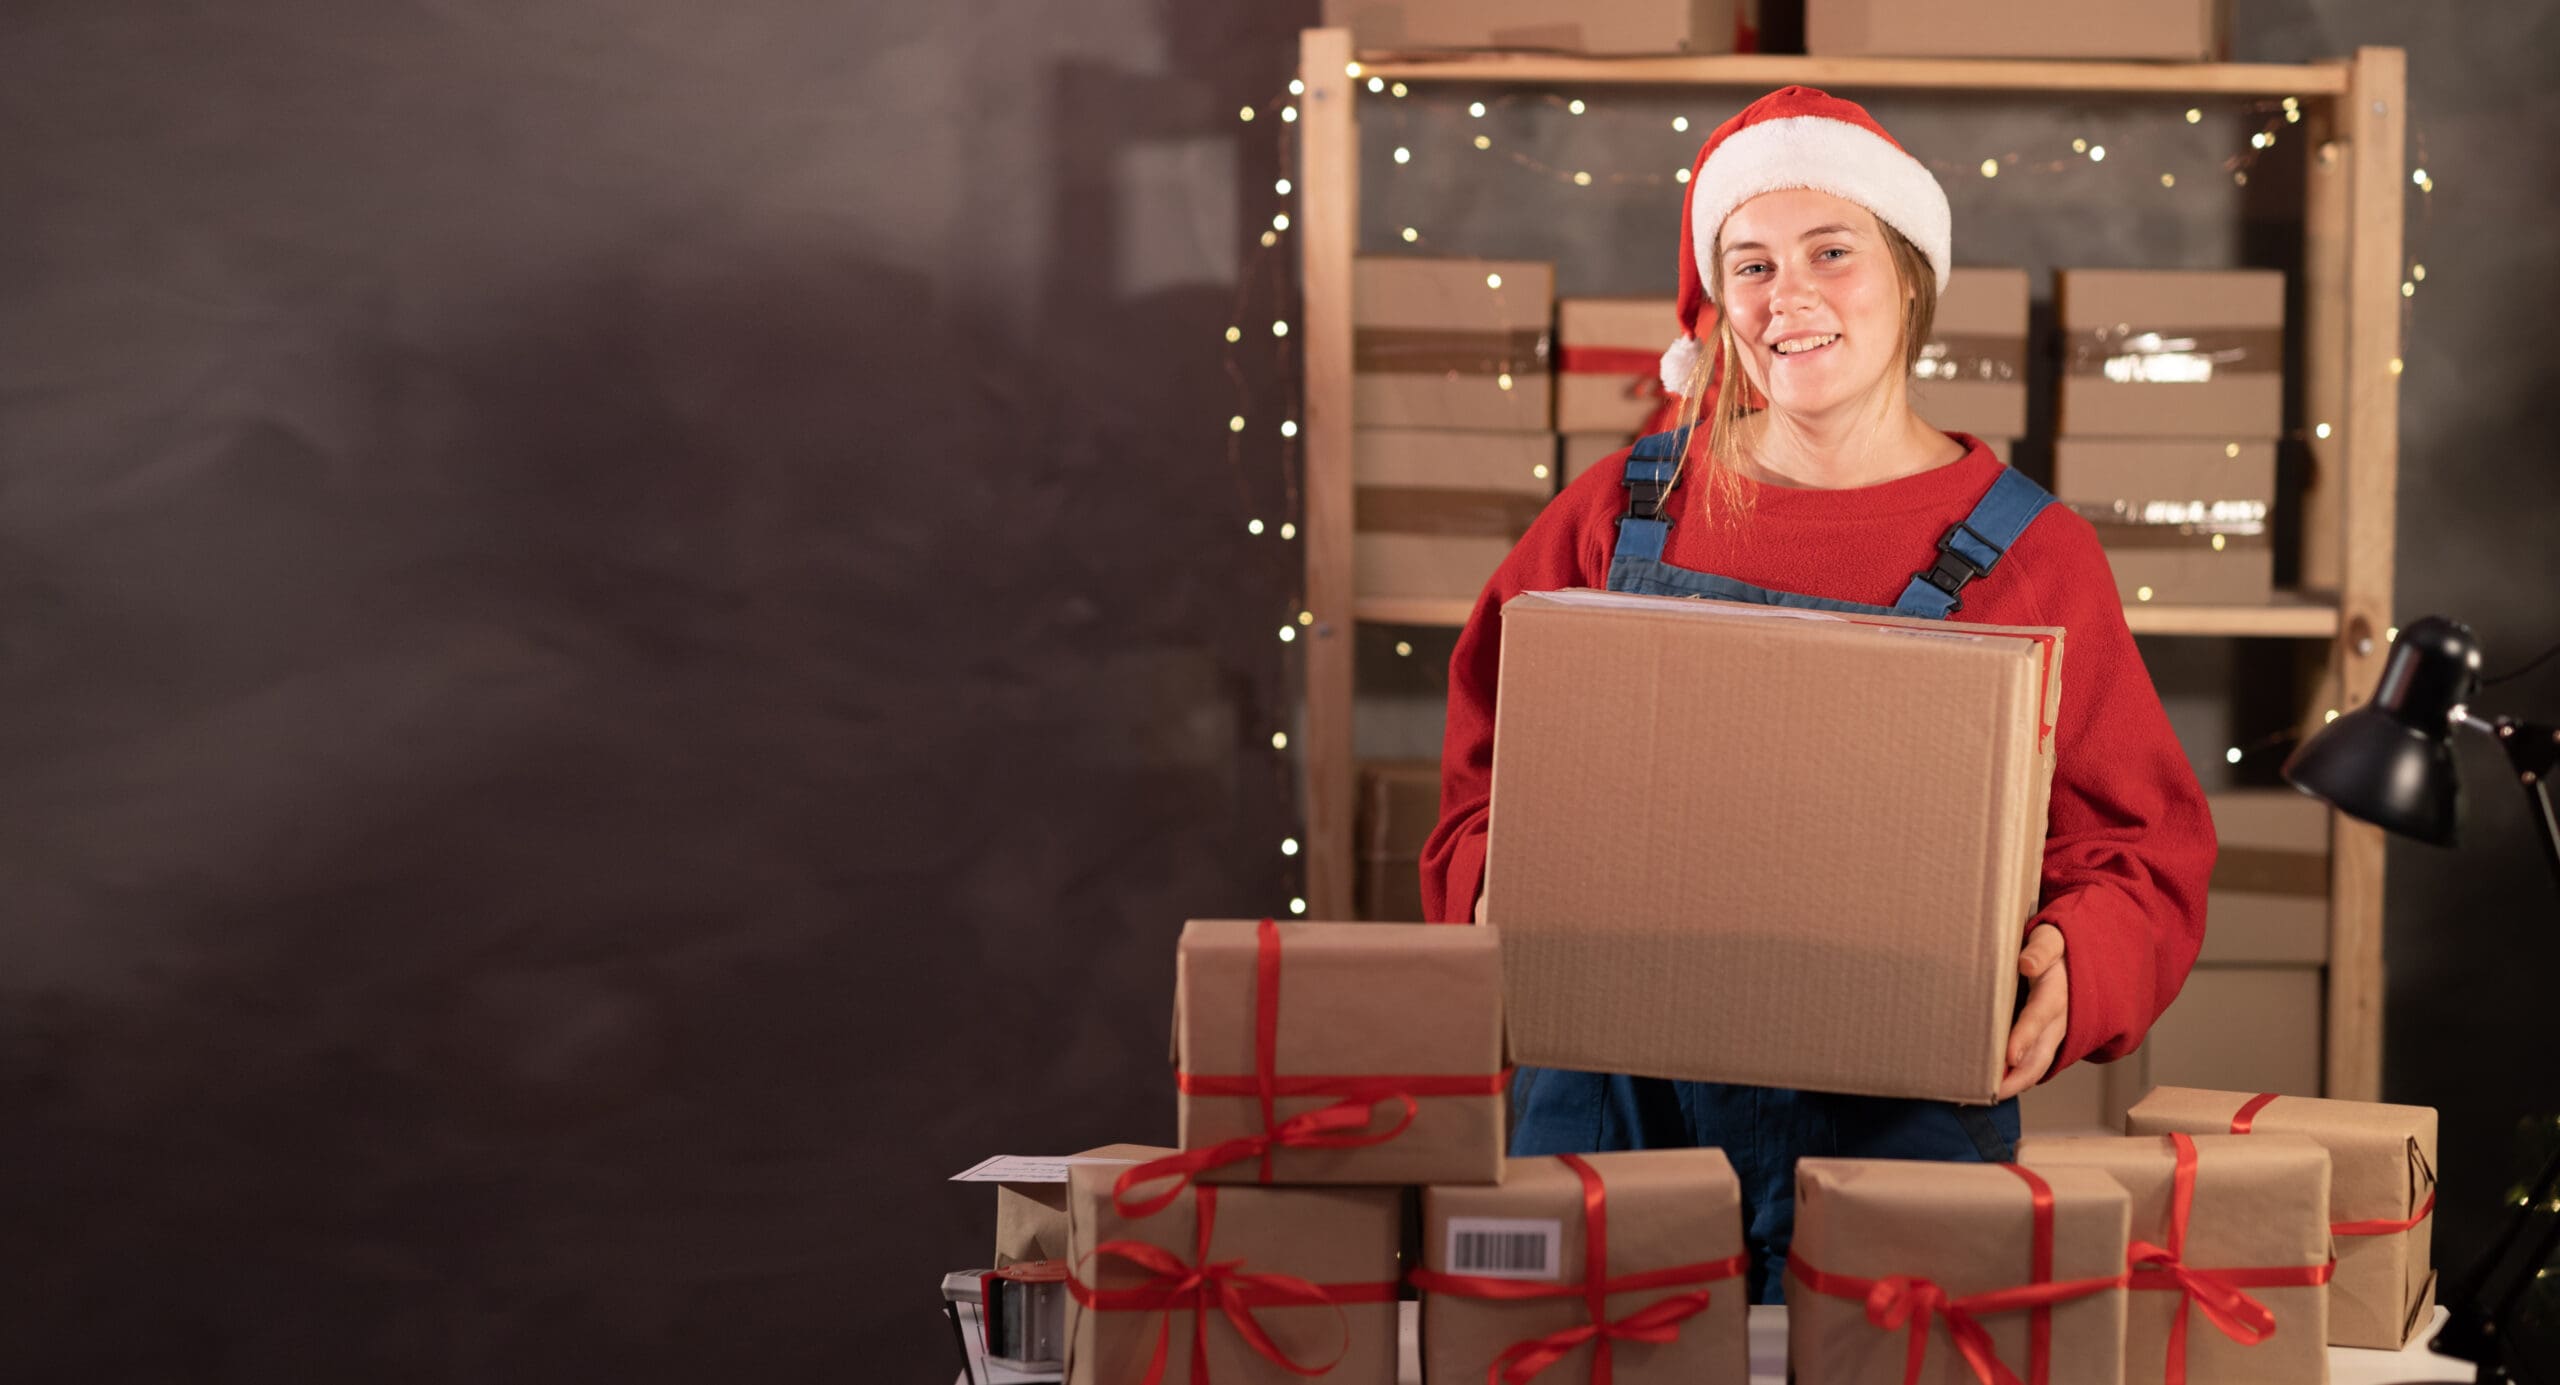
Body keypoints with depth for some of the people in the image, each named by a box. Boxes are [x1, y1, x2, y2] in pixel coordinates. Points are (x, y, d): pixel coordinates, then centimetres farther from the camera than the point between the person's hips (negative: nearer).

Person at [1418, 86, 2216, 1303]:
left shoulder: (2026, 556, 0)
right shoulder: (1619, 515, 7)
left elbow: (2140, 849, 0)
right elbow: (1488, 778, 12)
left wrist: (2072, 972, -20)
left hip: (1891, 1129, -2)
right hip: (1610, 1101, 2)